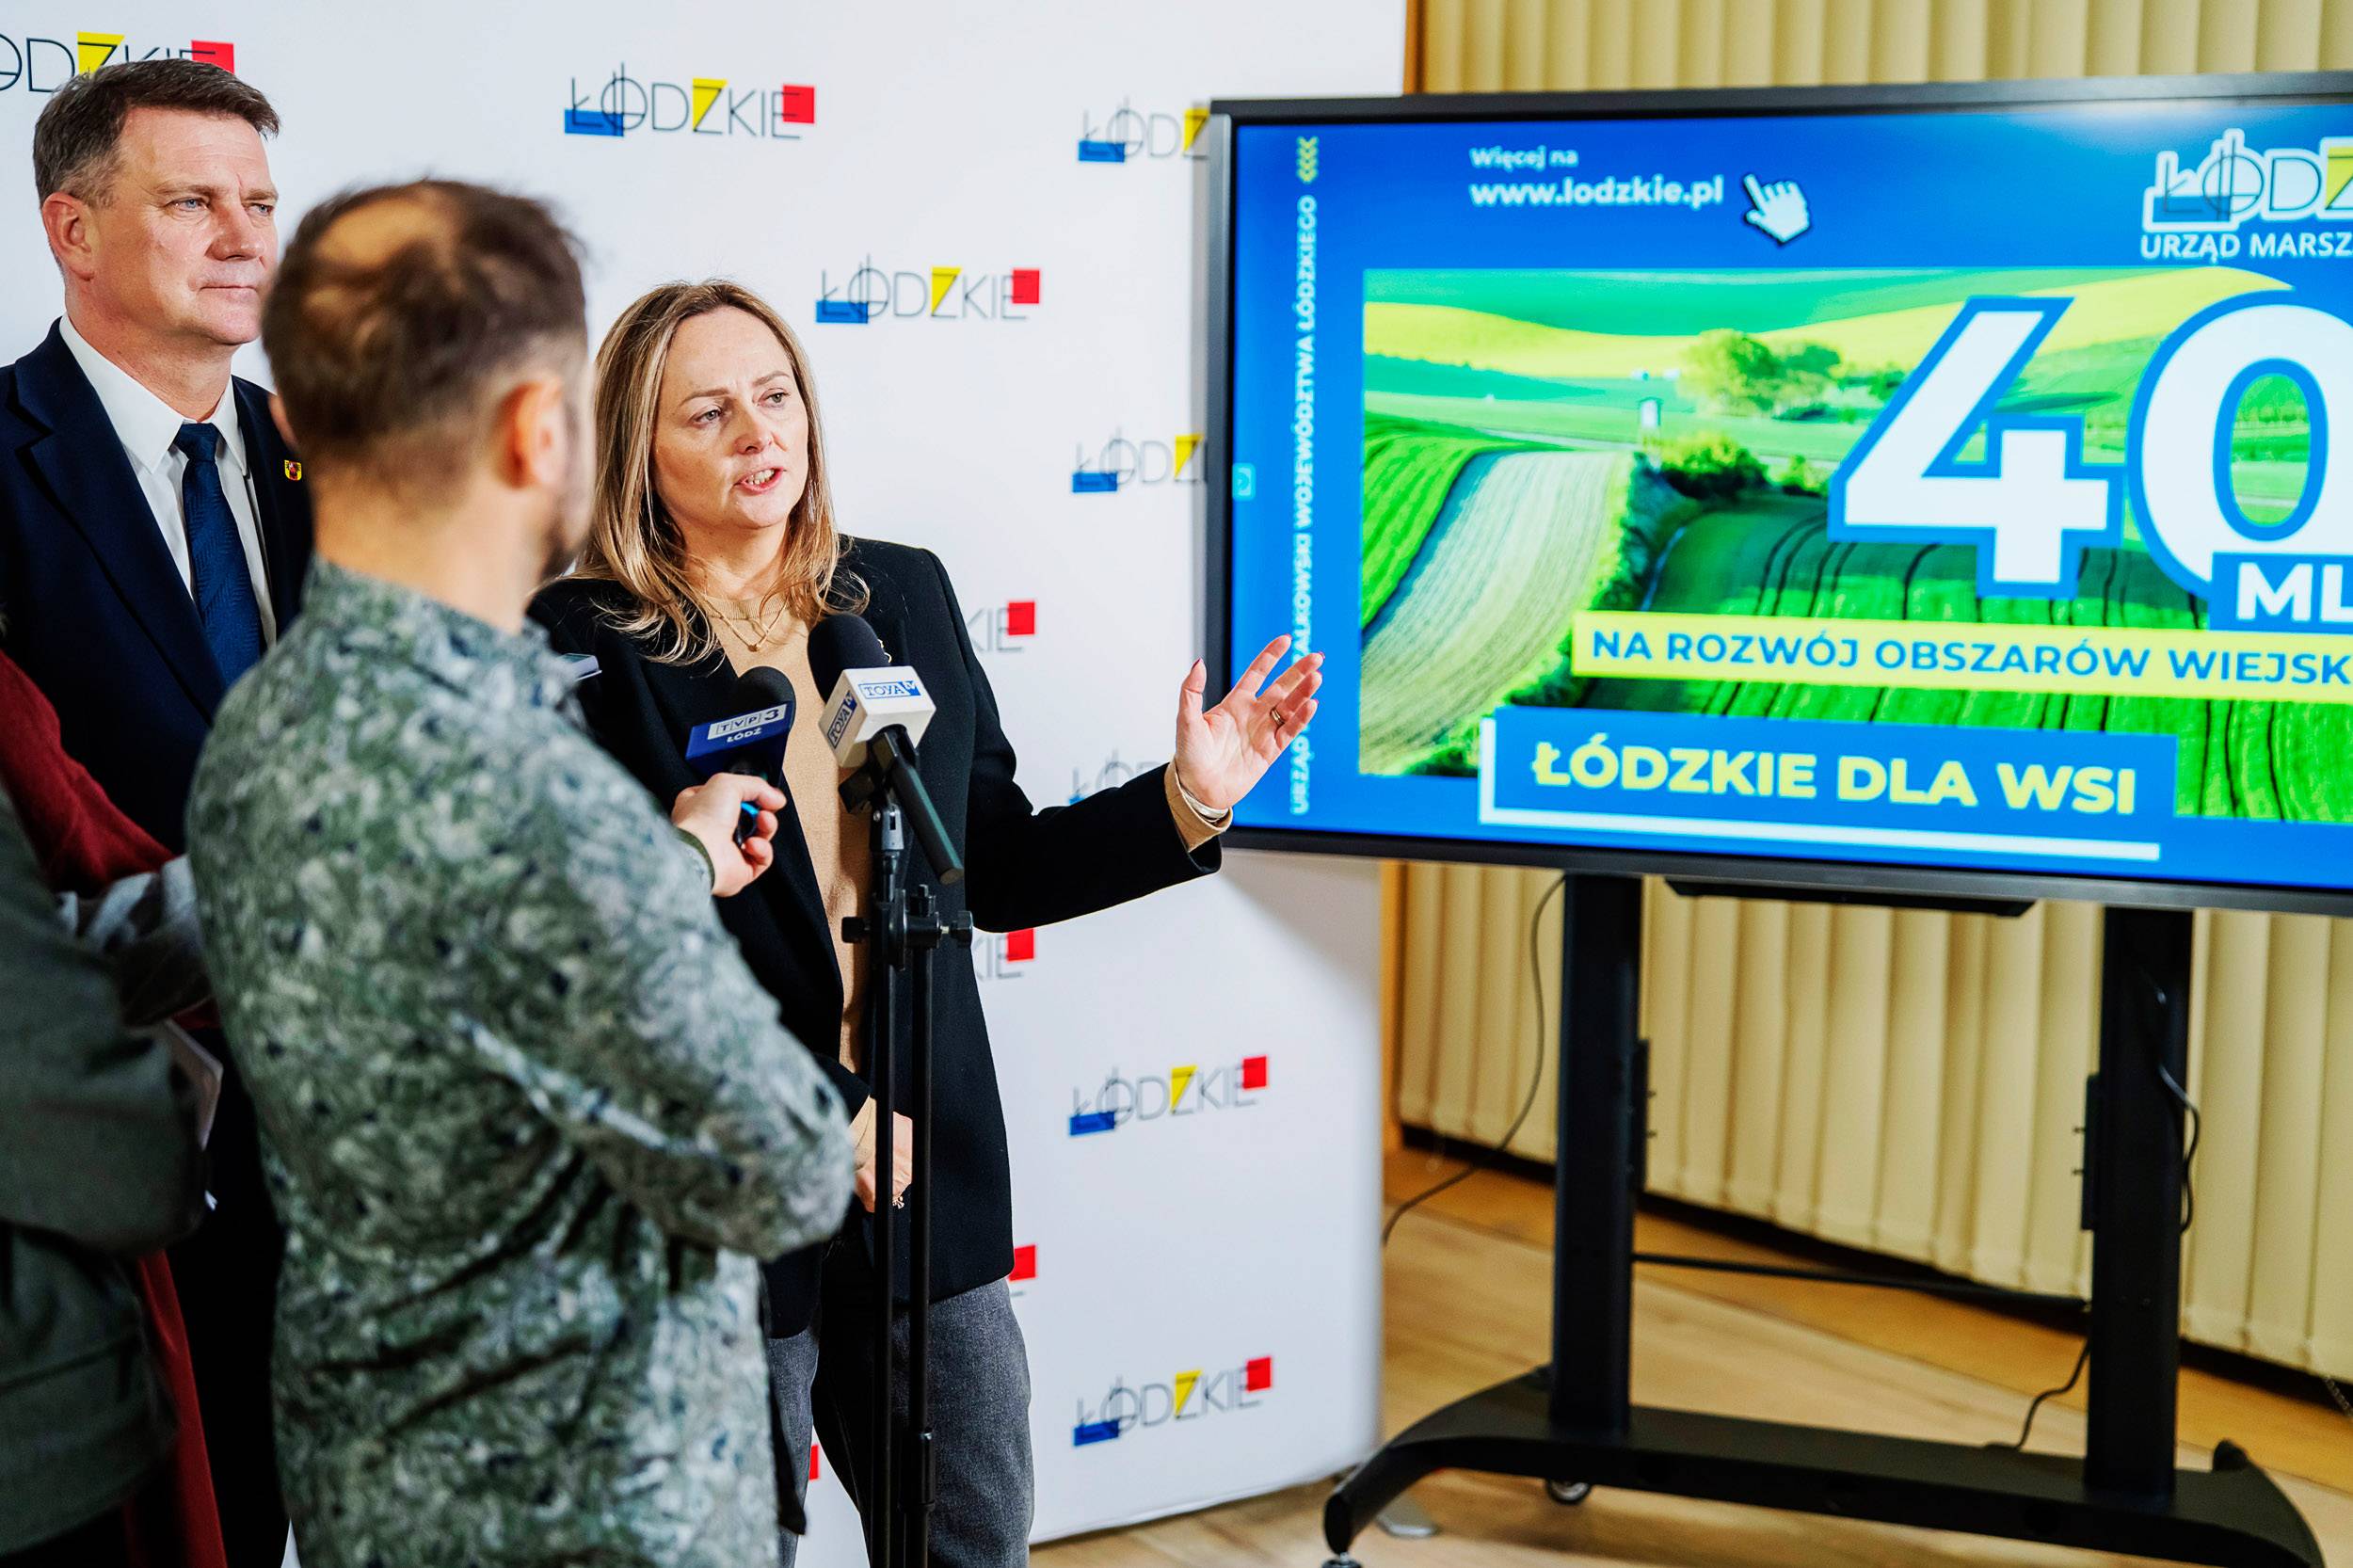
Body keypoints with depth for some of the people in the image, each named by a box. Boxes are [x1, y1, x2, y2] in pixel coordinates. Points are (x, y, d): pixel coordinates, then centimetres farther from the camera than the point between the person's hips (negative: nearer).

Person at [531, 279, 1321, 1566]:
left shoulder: (903, 595, 7)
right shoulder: (584, 645, -10)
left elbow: (991, 868, 12)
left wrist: (1187, 799, 2)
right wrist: (821, 1117, -21)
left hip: (929, 1176, 5)